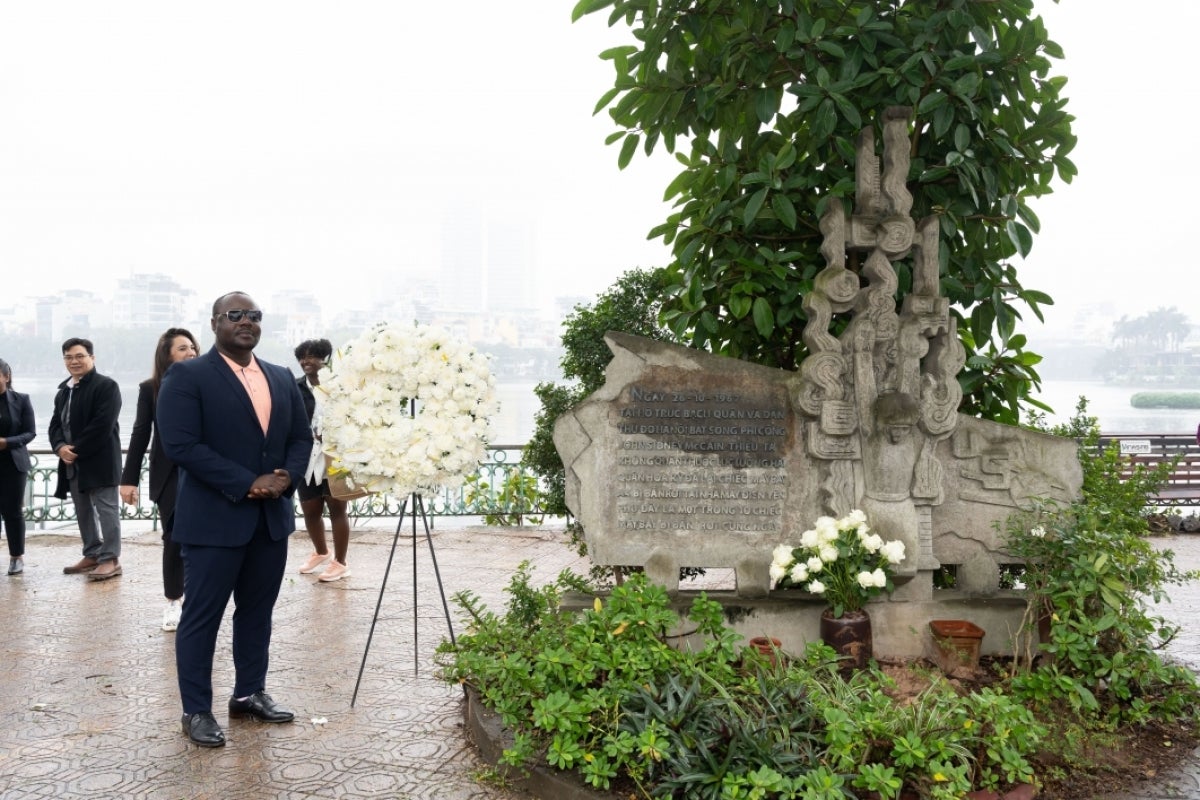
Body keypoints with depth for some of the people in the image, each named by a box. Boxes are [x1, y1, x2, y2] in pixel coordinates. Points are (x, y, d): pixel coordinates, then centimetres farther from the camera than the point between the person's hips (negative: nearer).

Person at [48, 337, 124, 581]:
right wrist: (60, 447, -6)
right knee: (83, 510, 13)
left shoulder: (106, 386, -9)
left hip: (100, 461, -8)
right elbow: (56, 424, 15)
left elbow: (102, 425, -18)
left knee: (106, 509, -6)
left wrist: (77, 450, -17)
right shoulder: (63, 390, 18)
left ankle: (111, 559, -2)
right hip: (72, 462, 8)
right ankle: (92, 555, 23)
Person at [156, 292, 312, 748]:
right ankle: (196, 711, 12)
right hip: (214, 518, -6)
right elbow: (181, 445, -16)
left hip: (272, 516, 6)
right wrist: (246, 484, -19)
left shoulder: (282, 378, 12)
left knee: (258, 611, 15)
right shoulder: (187, 376, -7)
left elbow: (301, 436, 13)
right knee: (202, 616, 2)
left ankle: (250, 693, 28)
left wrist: (287, 476, -8)